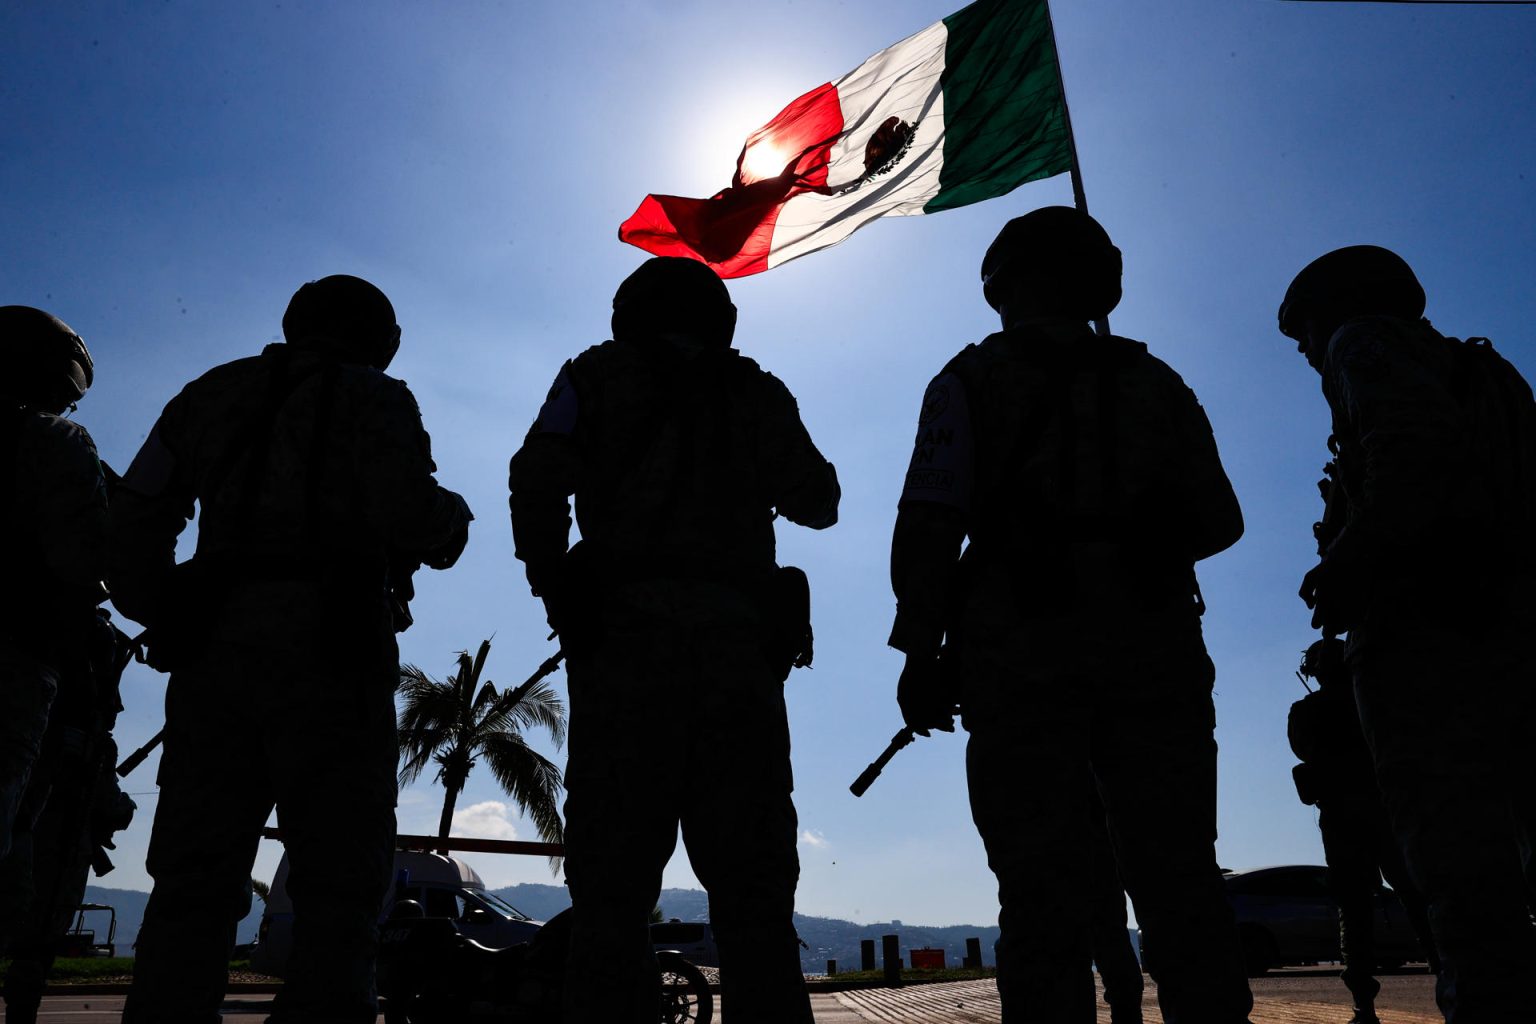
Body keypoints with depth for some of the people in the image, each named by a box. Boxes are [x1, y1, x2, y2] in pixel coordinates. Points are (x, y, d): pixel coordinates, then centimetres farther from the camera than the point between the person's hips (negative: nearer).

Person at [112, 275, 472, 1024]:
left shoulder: (212, 393, 21)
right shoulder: (370, 396, 5)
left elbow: (135, 517, 15)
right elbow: (409, 513, -11)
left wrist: (156, 613, 22)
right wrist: (452, 516, 9)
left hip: (212, 651, 5)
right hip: (327, 652, -5)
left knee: (192, 884, 8)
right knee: (338, 885, -1)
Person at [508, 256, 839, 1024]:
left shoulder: (603, 374, 14)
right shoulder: (756, 391, 19)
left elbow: (538, 477, -1)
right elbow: (817, 502, 16)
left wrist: (553, 589, 5)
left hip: (627, 630, -1)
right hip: (740, 638, 2)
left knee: (613, 881, -1)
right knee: (752, 883, 4)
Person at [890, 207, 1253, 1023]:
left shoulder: (971, 380, 5)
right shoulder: (1155, 382, 15)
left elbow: (928, 528, -6)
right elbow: (1219, 522, 13)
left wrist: (920, 652, -4)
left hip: (1023, 650, -3)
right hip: (1153, 647, 3)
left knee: (1040, 890, 0)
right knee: (1178, 877, 7)